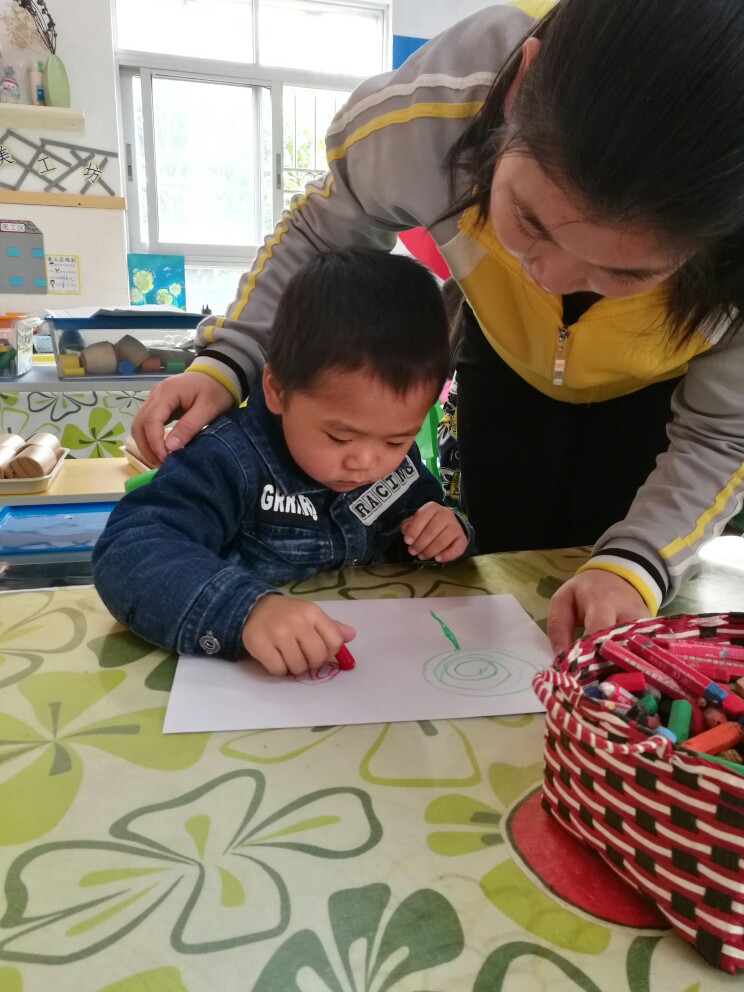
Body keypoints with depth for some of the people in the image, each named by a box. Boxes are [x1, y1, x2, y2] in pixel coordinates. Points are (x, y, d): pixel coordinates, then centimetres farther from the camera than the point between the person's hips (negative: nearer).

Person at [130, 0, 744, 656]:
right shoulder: (428, 114, -38)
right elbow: (323, 230, -15)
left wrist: (635, 564, -37)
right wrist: (226, 361, -25)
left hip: (658, 393, 0)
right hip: (509, 361, 1)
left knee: (615, 635, 3)